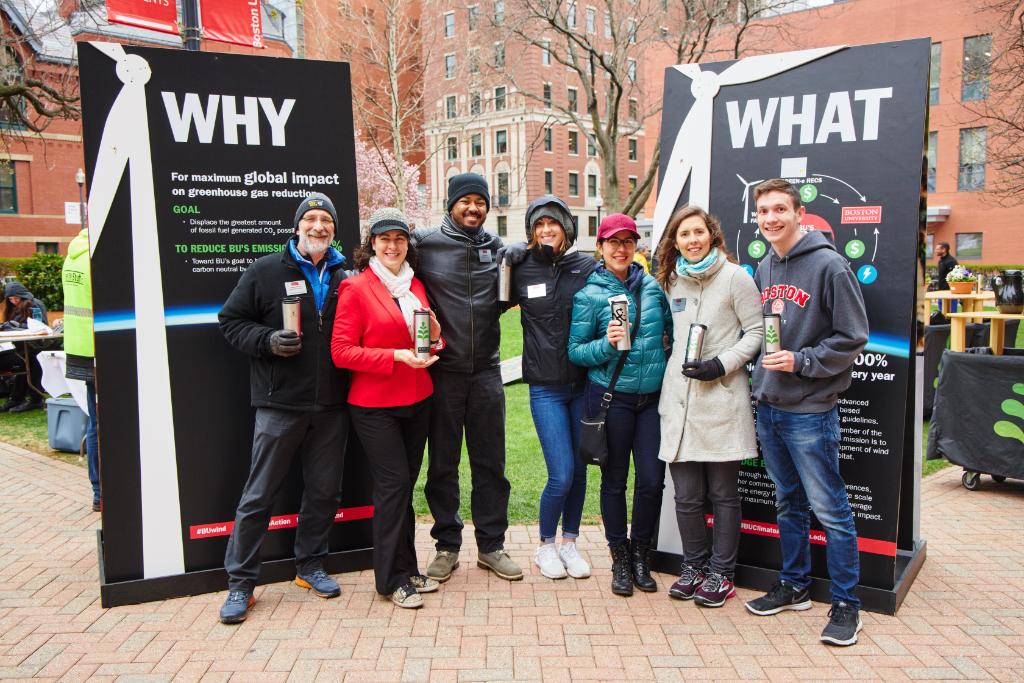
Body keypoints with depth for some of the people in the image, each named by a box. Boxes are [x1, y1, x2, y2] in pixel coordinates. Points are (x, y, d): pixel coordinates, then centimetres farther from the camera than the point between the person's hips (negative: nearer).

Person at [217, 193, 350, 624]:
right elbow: (231, 321, 2)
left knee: (324, 491, 13)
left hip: (332, 407, 4)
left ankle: (311, 566, 31)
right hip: (280, 405, -3)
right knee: (259, 495, 2)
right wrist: (267, 341, -15)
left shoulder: (344, 278, 10)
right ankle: (240, 582, 15)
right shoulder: (266, 271, 0)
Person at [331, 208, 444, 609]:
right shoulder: (356, 288, -7)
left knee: (406, 483, 12)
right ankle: (392, 578, 9)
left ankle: (406, 570, 24)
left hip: (417, 401, 6)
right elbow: (341, 352, -12)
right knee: (393, 484, -5)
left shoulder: (416, 285, 11)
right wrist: (396, 356, -20)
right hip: (374, 406, -6)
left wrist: (434, 339, -3)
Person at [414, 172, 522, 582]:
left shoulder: (498, 247, 7)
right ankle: (447, 545, 24)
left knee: (490, 463, 10)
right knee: (442, 464, 9)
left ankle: (491, 544, 25)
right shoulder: (425, 243, -2)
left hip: (486, 371, 3)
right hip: (442, 372, -2)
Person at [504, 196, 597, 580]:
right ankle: (546, 545, 19)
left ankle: (570, 542, 30)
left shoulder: (588, 267, 1)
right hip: (545, 386, -2)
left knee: (580, 469, 10)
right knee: (562, 474, -6)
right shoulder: (521, 269, 0)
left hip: (584, 383, 2)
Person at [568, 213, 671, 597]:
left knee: (652, 479, 2)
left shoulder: (652, 286, 7)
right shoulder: (589, 295, -4)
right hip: (611, 397, -3)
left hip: (653, 395, 3)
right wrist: (607, 343, -20)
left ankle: (640, 553, 24)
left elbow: (671, 331, 21)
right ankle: (620, 558, 24)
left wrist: (666, 355, 3)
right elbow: (575, 351, -4)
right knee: (614, 480, 8)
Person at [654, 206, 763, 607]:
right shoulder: (672, 281, 14)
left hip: (722, 400, -4)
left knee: (723, 494, 7)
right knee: (687, 496, 6)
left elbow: (756, 331, -2)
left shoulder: (734, 277, -1)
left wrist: (721, 365, -13)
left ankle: (721, 573, 21)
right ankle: (694, 566, 25)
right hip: (680, 399, 4)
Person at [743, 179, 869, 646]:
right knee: (788, 503, 17)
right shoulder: (764, 268, 11)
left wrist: (802, 361, -18)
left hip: (811, 411, -7)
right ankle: (794, 586, 31)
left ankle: (846, 604, 15)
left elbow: (852, 337, -10)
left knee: (830, 510, 1)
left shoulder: (829, 265, -10)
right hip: (769, 406, 7)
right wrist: (762, 371, 10)